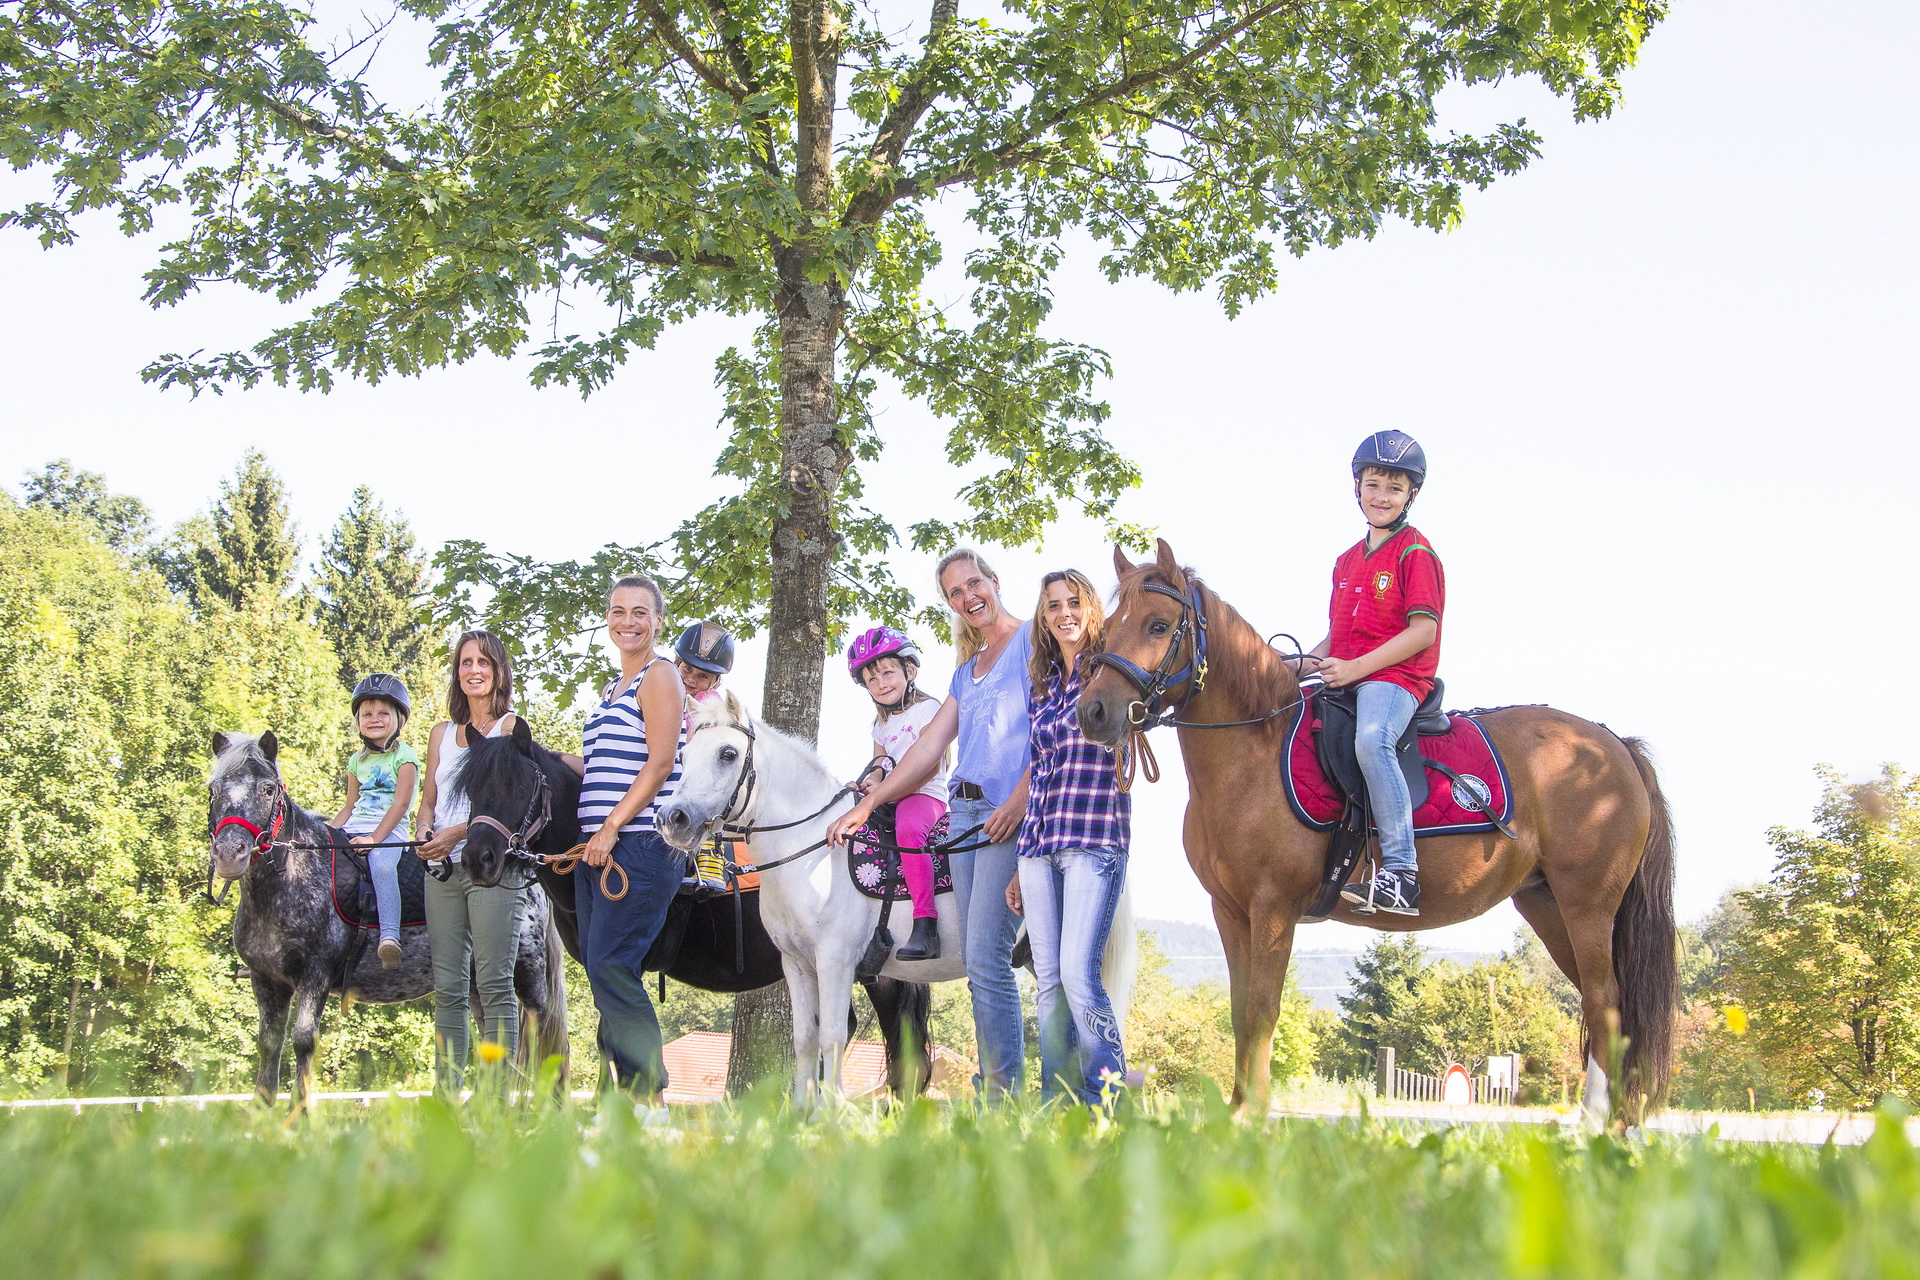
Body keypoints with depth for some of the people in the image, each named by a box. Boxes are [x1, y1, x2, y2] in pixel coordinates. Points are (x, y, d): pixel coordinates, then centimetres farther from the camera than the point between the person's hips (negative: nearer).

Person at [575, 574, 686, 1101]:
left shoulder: (660, 676, -4)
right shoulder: (614, 688, 22)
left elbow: (660, 763, -13)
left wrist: (612, 826, -17)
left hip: (639, 843, -9)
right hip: (598, 847, 9)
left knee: (610, 966, -15)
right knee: (599, 970, 5)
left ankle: (651, 1093, -12)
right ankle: (624, 1094, 8)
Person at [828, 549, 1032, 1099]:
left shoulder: (1033, 640, 2)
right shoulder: (965, 672, 24)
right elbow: (926, 751, 22)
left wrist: (1020, 801, -17)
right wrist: (864, 807, 17)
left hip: (1011, 815, -7)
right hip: (963, 813, 7)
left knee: (985, 962, -14)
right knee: (981, 965, 3)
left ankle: (1005, 1093, -11)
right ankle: (992, 1092, 4)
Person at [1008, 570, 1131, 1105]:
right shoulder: (1043, 689, 18)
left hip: (1095, 841, -6)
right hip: (1039, 845, 6)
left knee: (1078, 974, -16)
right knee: (1049, 981, 4)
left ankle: (1108, 1098, -8)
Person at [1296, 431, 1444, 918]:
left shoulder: (1415, 553, -2)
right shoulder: (1348, 561, 21)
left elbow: (1423, 630, -12)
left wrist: (1356, 667, -18)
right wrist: (1304, 665, 4)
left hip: (1396, 676, -9)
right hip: (1344, 679, 9)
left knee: (1371, 739, -36)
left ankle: (1400, 873, -41)